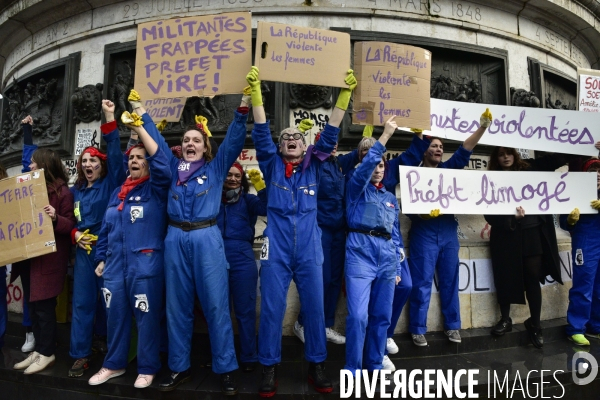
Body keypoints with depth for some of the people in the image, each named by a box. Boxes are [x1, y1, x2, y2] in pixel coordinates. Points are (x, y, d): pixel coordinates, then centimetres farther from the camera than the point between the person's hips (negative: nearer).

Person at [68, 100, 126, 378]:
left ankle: (104, 338, 32)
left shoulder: (111, 184, -1)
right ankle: (81, 354, 12)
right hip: (84, 250, 4)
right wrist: (75, 234, -5)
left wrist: (109, 119, -20)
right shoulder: (75, 191, 13)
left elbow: (115, 152, -14)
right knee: (82, 301, 4)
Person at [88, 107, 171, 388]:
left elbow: (162, 164, -21)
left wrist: (139, 128, -21)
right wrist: (101, 257, 13)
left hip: (145, 265, -6)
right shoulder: (117, 193, 17)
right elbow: (106, 228, 20)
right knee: (116, 316, 15)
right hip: (115, 265, 6)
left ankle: (147, 368, 19)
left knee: (146, 317, 2)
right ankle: (114, 364, 33)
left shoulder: (156, 189, -1)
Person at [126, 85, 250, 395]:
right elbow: (156, 138, 22)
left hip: (207, 239, -3)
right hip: (175, 239, 3)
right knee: (177, 305, 10)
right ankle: (178, 367, 24)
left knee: (216, 304, -1)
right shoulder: (174, 167, 14)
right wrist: (140, 110, 23)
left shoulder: (216, 167, 7)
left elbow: (235, 138, 0)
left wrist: (244, 107, -8)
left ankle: (225, 369, 10)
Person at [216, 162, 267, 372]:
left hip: (242, 258, -1)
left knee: (245, 310, 5)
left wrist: (260, 185, -19)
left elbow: (266, 208, -8)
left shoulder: (248, 200, 9)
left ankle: (249, 357, 19)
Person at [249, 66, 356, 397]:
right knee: (272, 309, 3)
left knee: (314, 308, 6)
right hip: (276, 248, -1)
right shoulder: (272, 166, 10)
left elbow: (330, 134, 6)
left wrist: (344, 94, 1)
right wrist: (256, 90, -6)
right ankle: (269, 367, 17)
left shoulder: (313, 166, 11)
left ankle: (316, 365, 21)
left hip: (309, 249, 1)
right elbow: (261, 132, 1)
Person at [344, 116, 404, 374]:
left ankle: (375, 366, 22)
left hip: (386, 253, 5)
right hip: (361, 249, -5)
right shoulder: (356, 188, 8)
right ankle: (352, 370, 4)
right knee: (358, 315, -11)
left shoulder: (391, 197, 21)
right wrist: (386, 135, -14)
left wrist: (397, 265, 16)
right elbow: (365, 165, -13)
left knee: (382, 316, 8)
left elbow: (395, 232, 21)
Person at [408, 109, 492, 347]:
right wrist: (422, 212, -24)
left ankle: (452, 326, 22)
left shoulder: (448, 170, 14)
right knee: (422, 282, -2)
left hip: (448, 232, 4)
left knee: (450, 281, 10)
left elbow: (464, 151, 3)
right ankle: (418, 329, 8)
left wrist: (482, 128, -7)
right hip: (424, 234, -4)